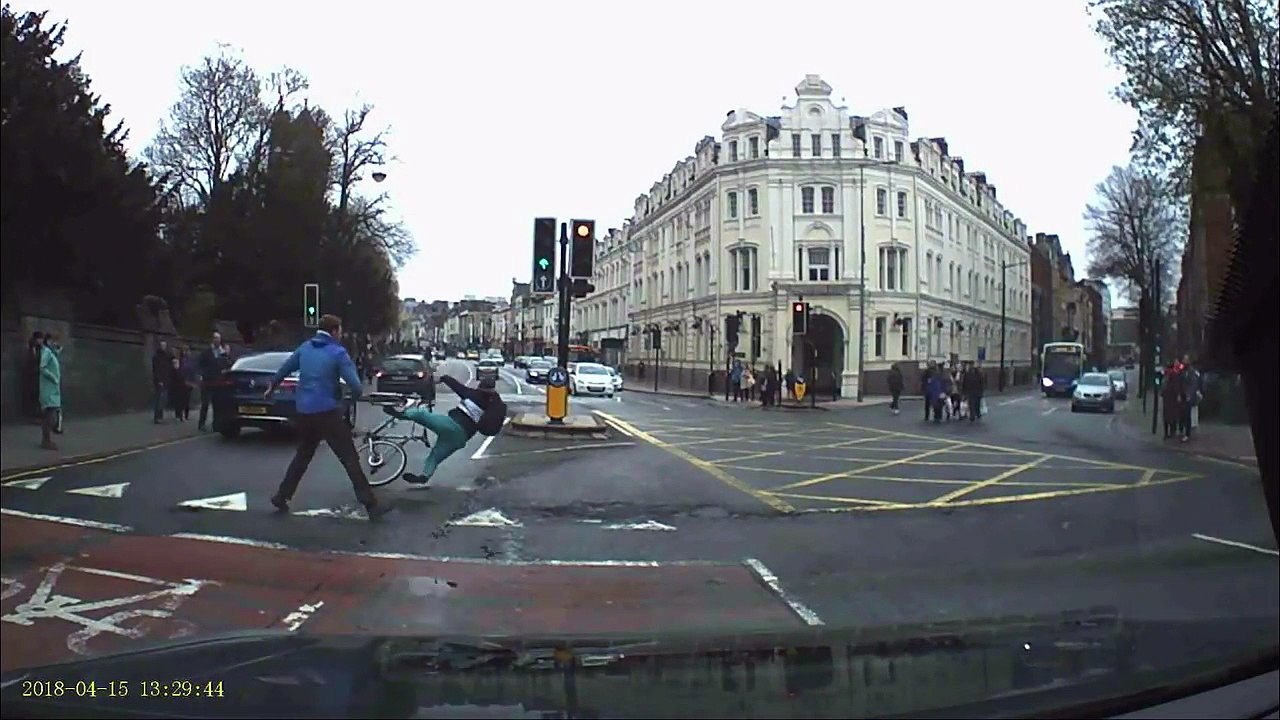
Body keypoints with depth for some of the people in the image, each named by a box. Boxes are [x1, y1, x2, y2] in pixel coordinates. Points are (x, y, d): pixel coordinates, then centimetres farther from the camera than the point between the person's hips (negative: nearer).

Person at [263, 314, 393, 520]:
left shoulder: (304, 348, 9)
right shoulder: (338, 352, -8)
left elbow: (284, 369, 22)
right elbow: (354, 384, -13)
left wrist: (271, 387, 41)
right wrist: (361, 392, 11)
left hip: (303, 412, 6)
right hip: (327, 412, -6)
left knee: (303, 455, 24)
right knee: (350, 458, -5)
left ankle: (281, 496, 26)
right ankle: (371, 504, -7)